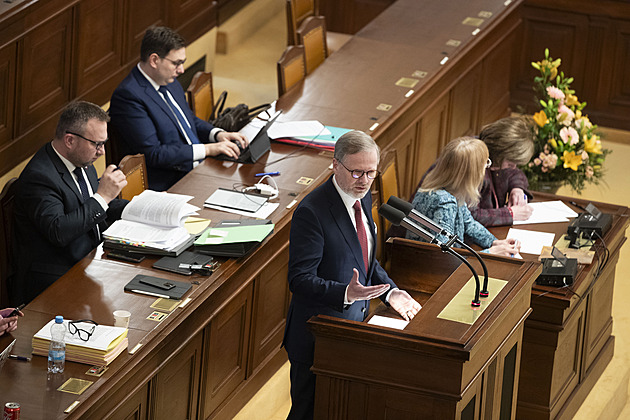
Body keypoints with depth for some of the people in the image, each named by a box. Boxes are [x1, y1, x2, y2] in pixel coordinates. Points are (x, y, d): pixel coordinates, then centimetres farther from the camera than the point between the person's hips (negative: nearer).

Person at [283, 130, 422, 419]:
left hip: (356, 322, 8)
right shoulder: (311, 212, -23)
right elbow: (300, 279, -24)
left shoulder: (362, 198, 4)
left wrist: (390, 292, 2)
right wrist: (346, 293, -37)